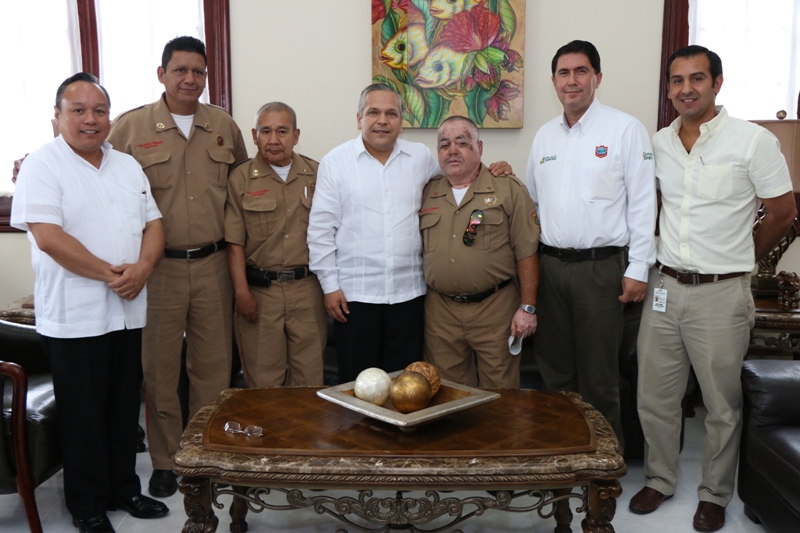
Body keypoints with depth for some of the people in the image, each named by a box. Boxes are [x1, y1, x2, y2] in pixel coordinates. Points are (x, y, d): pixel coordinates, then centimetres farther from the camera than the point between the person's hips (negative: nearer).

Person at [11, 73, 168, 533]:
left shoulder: (128, 166, 12)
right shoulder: (43, 166, -7)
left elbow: (153, 224, 8)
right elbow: (48, 236, -17)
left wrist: (142, 268, -10)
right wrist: (109, 273, -16)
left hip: (128, 310, 6)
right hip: (74, 316, -5)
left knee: (125, 407, 15)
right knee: (84, 415, 7)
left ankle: (125, 488, 31)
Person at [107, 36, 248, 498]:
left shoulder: (224, 126, 8)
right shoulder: (129, 127, -1)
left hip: (212, 265, 2)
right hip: (158, 266, -2)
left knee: (214, 365, 10)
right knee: (160, 367, 7)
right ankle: (165, 460, 24)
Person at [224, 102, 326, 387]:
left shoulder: (316, 174, 6)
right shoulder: (241, 178, 1)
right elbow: (235, 242, -2)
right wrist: (242, 292, -7)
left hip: (307, 288, 2)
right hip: (259, 289, -1)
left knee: (310, 377, 7)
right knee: (263, 379, 6)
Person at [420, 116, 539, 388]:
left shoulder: (508, 189, -2)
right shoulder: (427, 193, 9)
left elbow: (526, 252, -6)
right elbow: (419, 250, 14)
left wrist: (527, 307, -9)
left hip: (495, 307, -3)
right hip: (440, 309, 4)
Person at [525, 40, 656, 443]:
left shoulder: (625, 129, -4)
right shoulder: (545, 135, 12)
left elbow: (642, 203, -7)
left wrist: (638, 269, -11)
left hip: (600, 267, -5)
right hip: (549, 265, 5)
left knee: (598, 376, 4)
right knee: (555, 369, 14)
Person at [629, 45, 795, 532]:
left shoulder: (754, 141, -9)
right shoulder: (659, 143, 5)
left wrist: (736, 260, 8)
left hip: (721, 294, -4)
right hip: (665, 288, 5)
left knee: (724, 405, 8)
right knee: (655, 396, 12)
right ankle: (660, 480, 32)